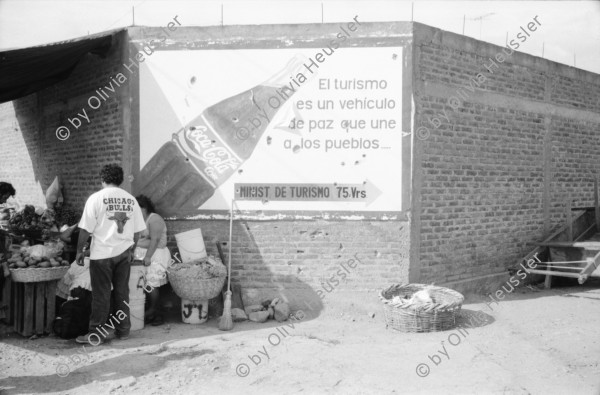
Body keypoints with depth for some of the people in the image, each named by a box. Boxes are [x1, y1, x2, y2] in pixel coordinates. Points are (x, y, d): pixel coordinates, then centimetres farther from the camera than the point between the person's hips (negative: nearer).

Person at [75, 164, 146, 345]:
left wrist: (79, 251, 1)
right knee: (122, 292, 12)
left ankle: (97, 334, 9)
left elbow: (86, 229, -9)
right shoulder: (131, 199, 5)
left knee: (101, 295, 3)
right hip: (124, 253, 4)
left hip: (102, 253, -4)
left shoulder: (96, 198, -7)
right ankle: (123, 330, 20)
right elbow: (138, 230, 7)